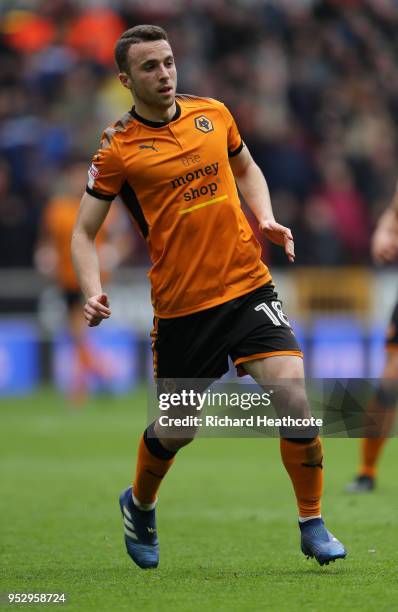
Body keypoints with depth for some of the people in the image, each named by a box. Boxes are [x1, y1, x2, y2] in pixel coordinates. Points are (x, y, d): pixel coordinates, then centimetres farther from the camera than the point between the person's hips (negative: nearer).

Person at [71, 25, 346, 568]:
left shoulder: (213, 114, 5)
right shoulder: (118, 147, -4)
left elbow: (246, 169, 24)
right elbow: (84, 232, 1)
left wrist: (266, 220, 6)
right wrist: (93, 294, -15)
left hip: (248, 284, 2)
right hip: (180, 305, -2)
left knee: (294, 395, -15)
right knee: (175, 431, 8)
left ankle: (313, 526, -1)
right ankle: (139, 505, 41)